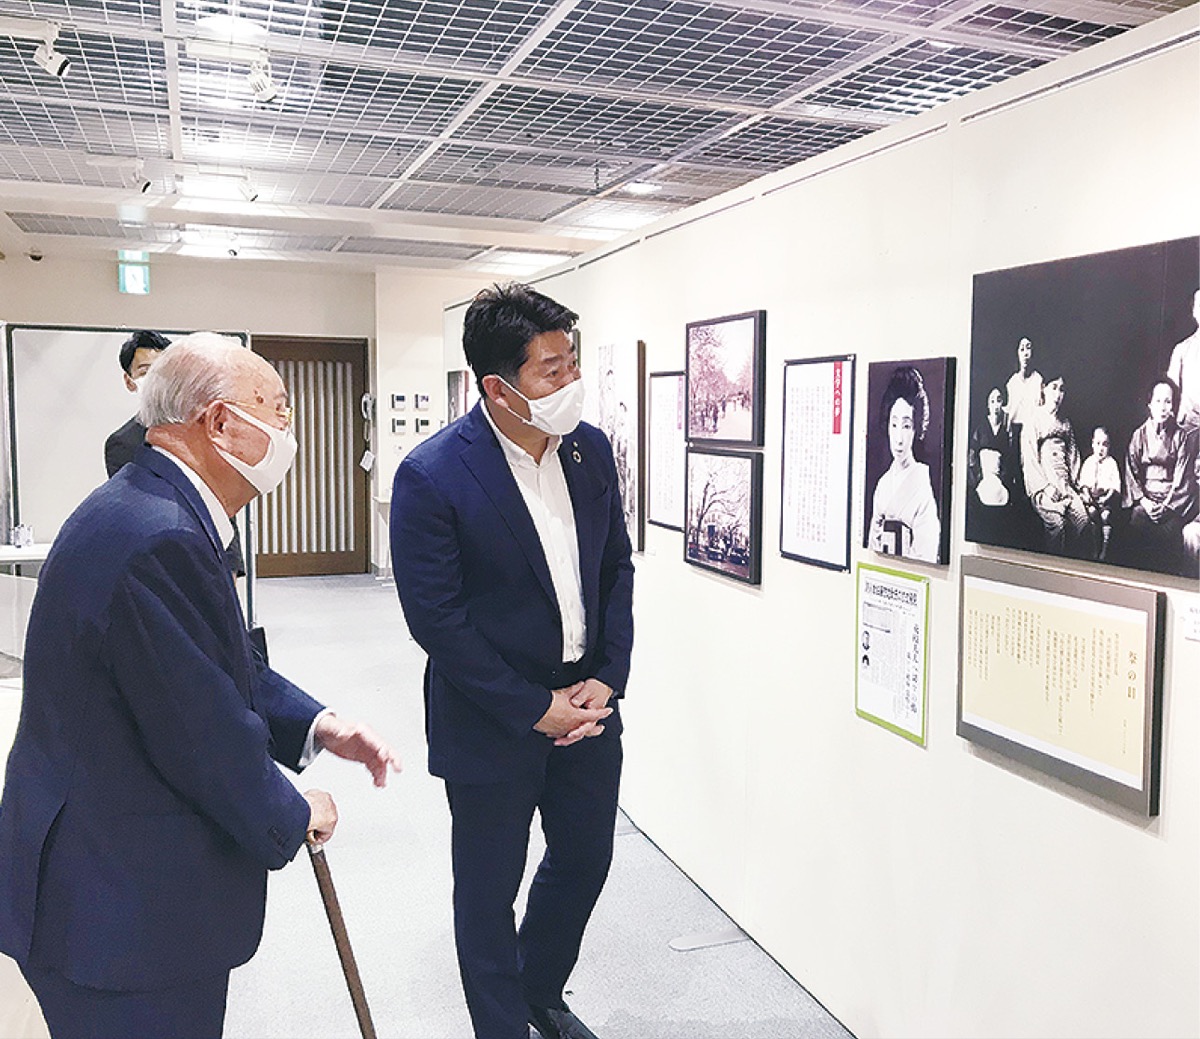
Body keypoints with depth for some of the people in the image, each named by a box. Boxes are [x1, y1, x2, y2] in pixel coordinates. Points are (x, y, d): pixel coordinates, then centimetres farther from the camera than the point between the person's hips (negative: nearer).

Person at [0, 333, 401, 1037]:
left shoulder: (154, 511, 6)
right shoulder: (162, 541, -29)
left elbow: (226, 671, 13)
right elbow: (205, 740, -25)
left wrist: (316, 726, 1)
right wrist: (294, 816, -7)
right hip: (121, 910, -10)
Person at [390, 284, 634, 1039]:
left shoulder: (591, 448, -3)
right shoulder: (432, 475, -20)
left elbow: (616, 569, 5)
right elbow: (437, 620, -18)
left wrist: (608, 679, -5)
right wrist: (536, 710, -16)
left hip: (588, 706, 6)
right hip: (493, 722, -5)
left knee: (585, 861, 21)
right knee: (488, 891, 13)